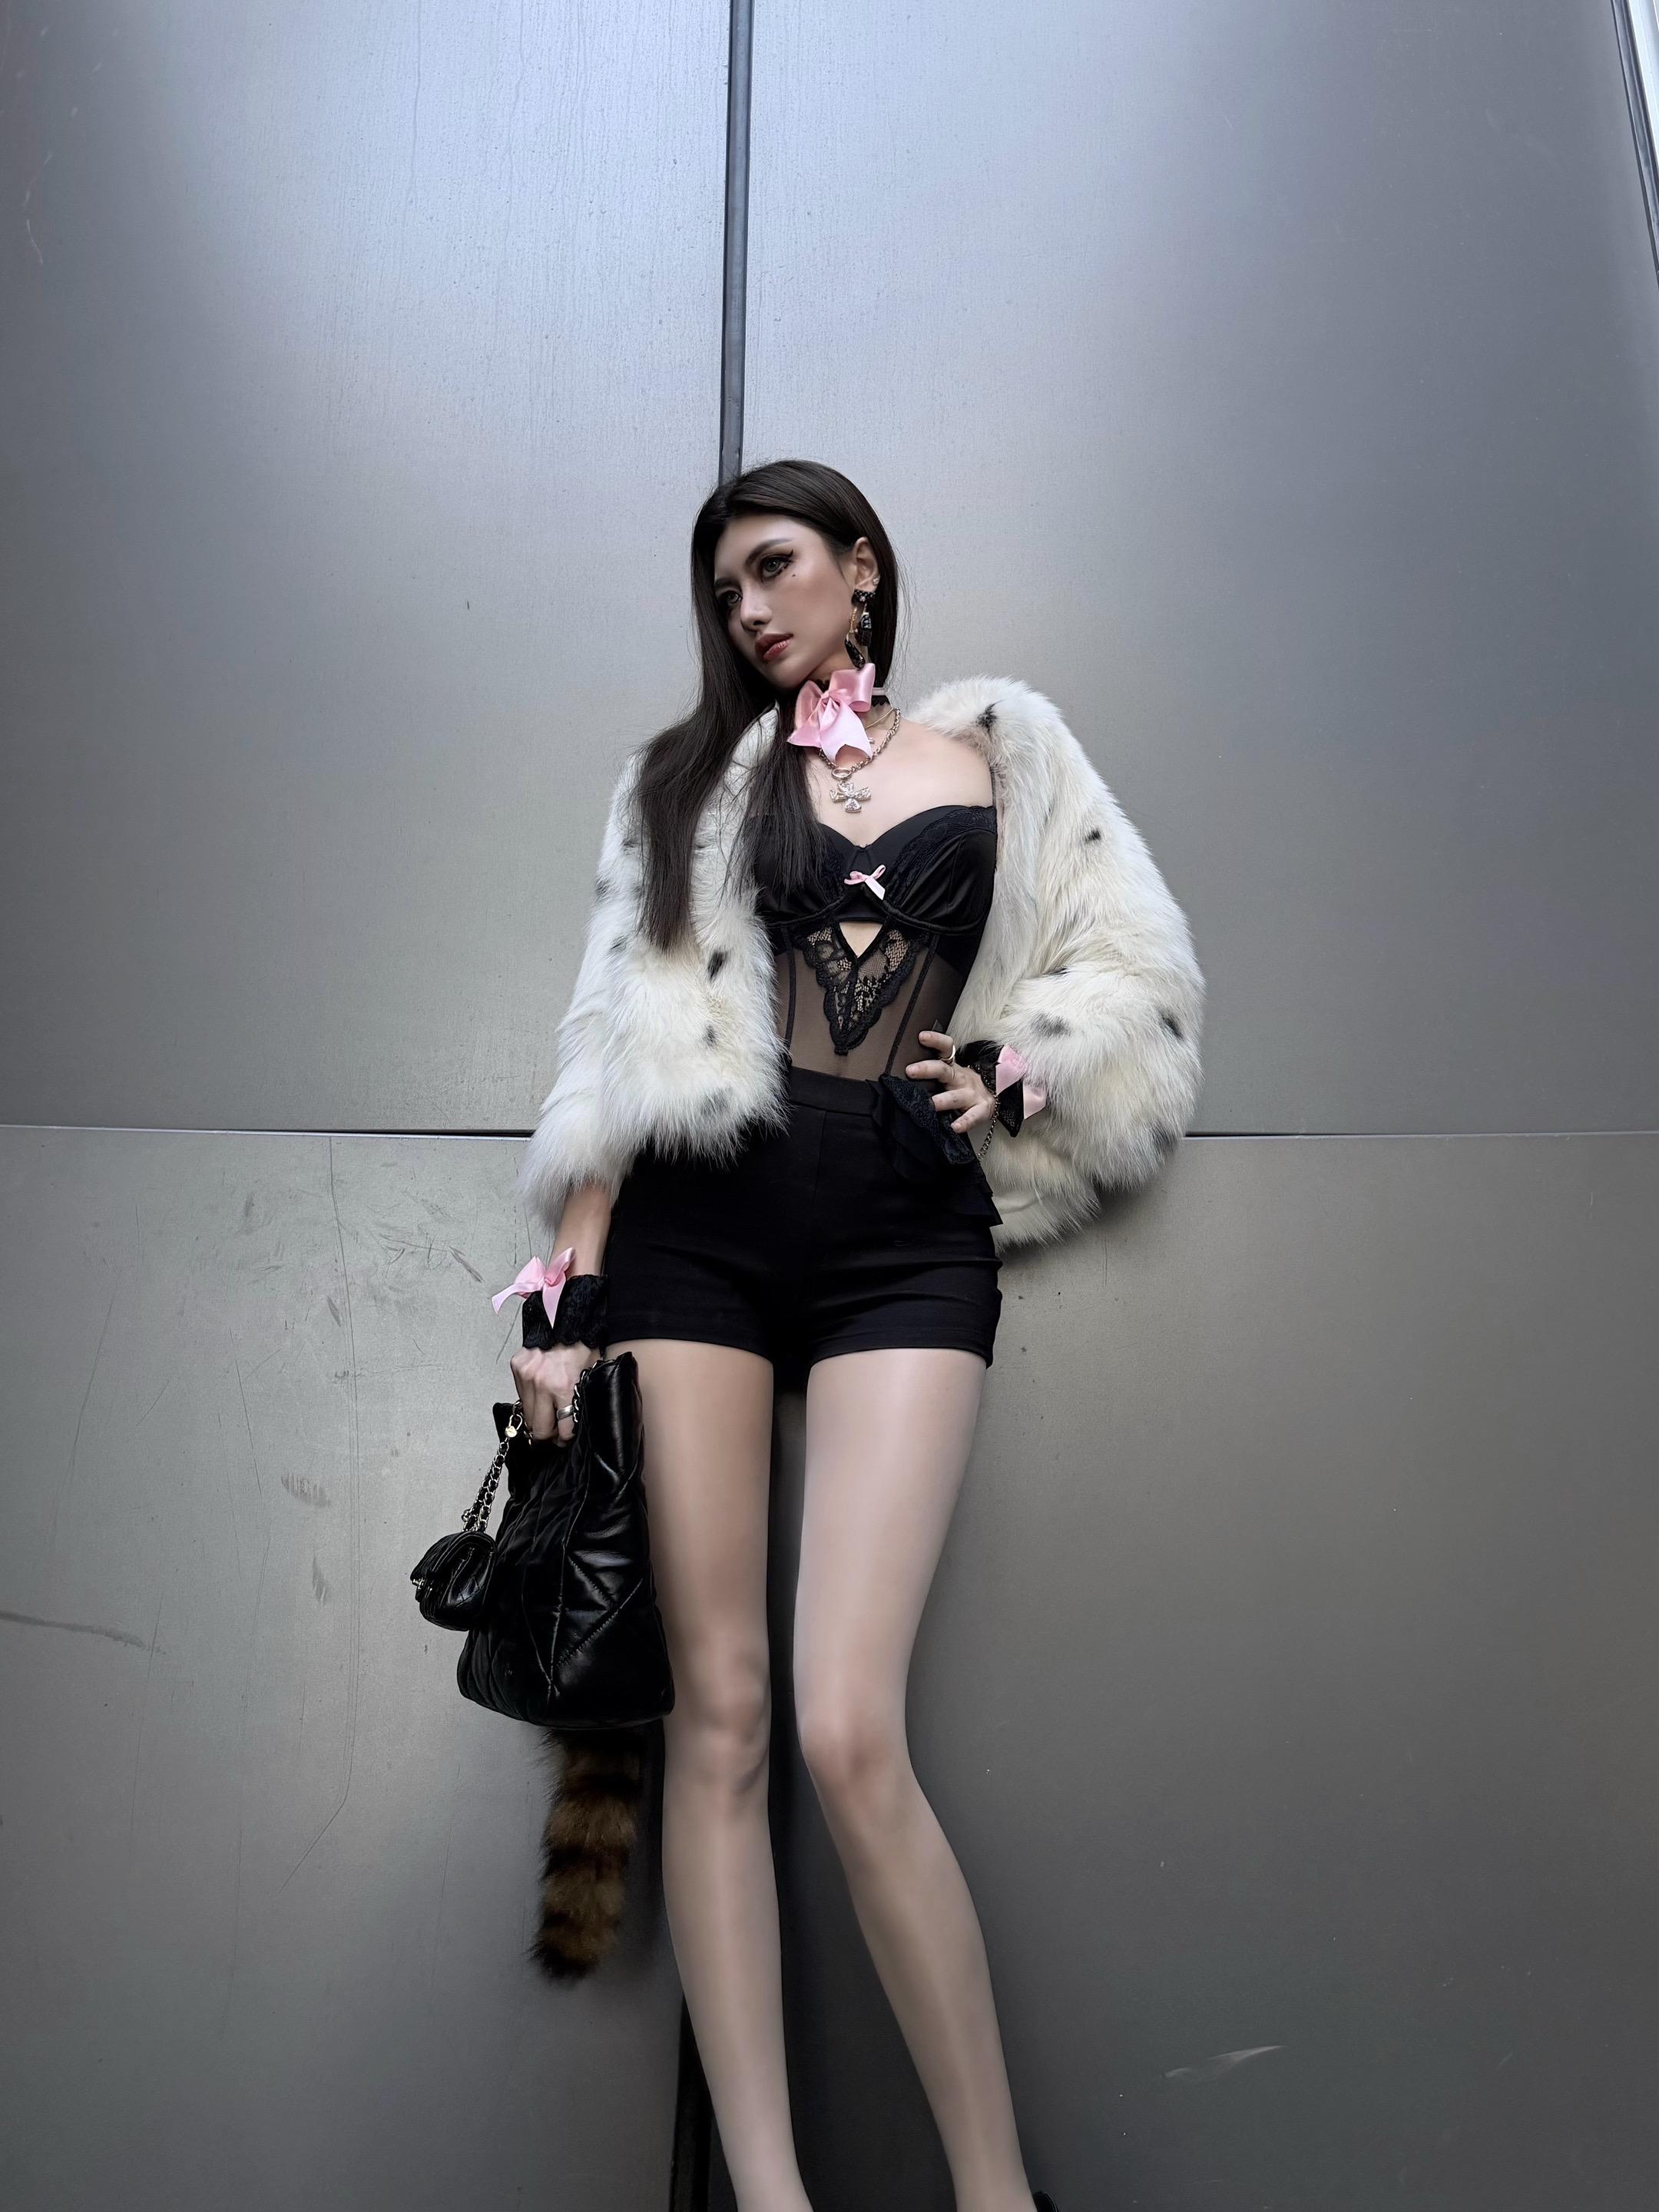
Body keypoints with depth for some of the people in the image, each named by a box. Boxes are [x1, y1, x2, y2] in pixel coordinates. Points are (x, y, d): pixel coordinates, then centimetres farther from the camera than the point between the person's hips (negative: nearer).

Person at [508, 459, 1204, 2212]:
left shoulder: (996, 751, 17)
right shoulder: (696, 771, 17)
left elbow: (1139, 961, 18)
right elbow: (625, 1045, 8)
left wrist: (1020, 1066, 1)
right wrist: (567, 1293, 1)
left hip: (909, 1232, -1)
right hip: (697, 1222, 2)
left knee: (849, 1733, -13)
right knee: (717, 1711, -2)